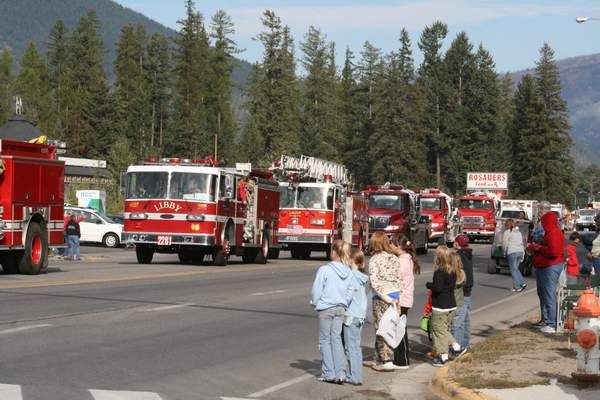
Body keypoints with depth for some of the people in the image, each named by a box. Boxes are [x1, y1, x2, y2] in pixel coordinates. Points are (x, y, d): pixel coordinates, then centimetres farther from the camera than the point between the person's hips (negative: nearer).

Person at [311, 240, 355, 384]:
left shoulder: (324, 270, -15)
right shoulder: (348, 272, 0)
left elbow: (316, 290, -11)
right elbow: (351, 291, 3)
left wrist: (315, 303, 6)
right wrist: (343, 303, 14)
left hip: (326, 308, -5)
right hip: (340, 309, 5)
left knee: (325, 340, 6)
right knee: (336, 339, 10)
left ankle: (328, 373, 7)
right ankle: (340, 373, 4)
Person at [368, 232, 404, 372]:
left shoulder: (375, 259, -10)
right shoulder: (394, 258, 6)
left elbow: (374, 282, -18)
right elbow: (399, 278, 7)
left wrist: (384, 297, -14)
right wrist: (396, 296, 9)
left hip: (381, 297, -6)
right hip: (395, 296, 6)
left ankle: (386, 361, 1)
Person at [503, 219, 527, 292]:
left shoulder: (506, 232, 0)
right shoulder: (519, 232, 20)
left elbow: (504, 244, -3)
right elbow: (522, 244, 20)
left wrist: (505, 252, 13)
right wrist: (523, 255, 21)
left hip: (512, 252, -6)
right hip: (520, 251, 6)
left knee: (513, 269, 0)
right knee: (516, 269, 17)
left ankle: (517, 286, -4)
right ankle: (522, 283, 5)